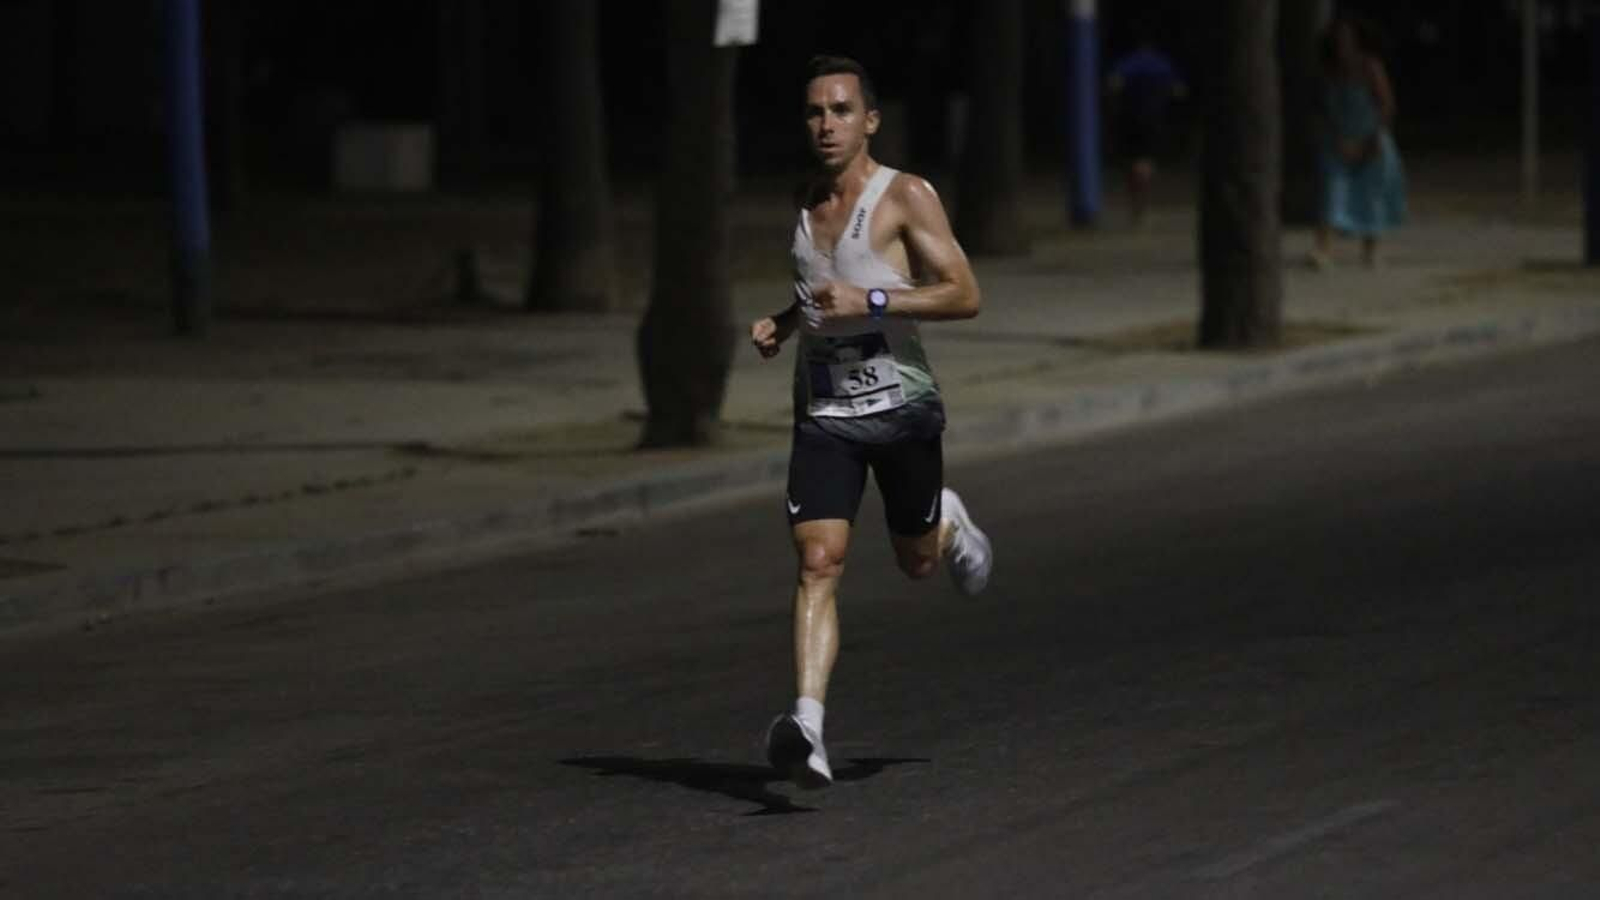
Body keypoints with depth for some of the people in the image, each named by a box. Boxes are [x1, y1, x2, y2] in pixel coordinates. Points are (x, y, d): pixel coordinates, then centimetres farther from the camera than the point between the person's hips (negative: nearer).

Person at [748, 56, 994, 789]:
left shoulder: (907, 198, -8)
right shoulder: (802, 204, 10)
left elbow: (964, 296, -15)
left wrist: (871, 302, -24)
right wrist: (781, 324, 7)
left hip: (899, 405, -3)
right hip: (822, 411, 3)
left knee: (917, 561, 14)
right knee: (817, 563, -13)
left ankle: (951, 526, 51)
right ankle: (808, 728, -23)